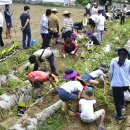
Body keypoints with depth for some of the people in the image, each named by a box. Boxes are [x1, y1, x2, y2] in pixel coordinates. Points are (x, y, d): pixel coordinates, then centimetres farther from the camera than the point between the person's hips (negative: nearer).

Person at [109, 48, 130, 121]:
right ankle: (122, 104, 37)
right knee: (121, 91, 37)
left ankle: (119, 116, 16)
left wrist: (110, 81, 11)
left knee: (117, 100, 10)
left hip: (116, 83, -3)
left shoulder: (114, 60, -3)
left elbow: (111, 72, -1)